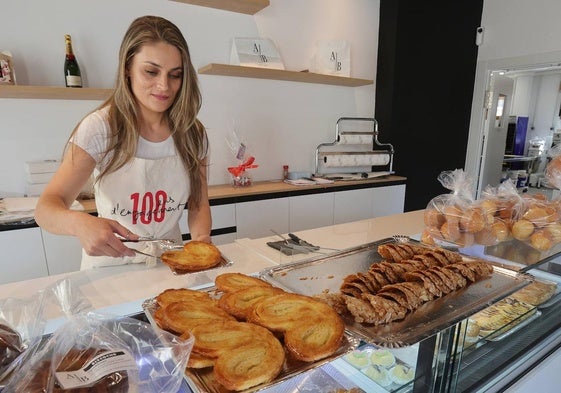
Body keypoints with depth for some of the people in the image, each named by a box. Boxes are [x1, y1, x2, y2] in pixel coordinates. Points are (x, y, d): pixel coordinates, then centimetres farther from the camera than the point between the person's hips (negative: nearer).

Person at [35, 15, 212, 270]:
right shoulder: (100, 127, -12)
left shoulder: (193, 134, -3)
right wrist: (79, 223, -35)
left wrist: (201, 239, -18)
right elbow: (47, 207, -13)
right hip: (111, 264, -1)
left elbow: (199, 204, 2)